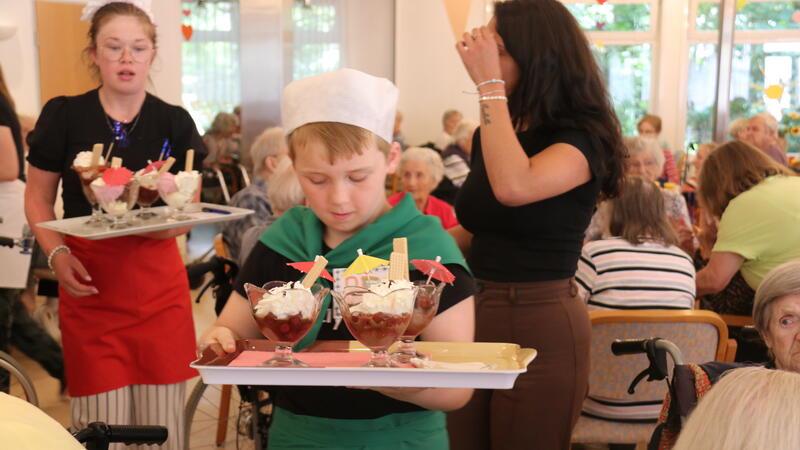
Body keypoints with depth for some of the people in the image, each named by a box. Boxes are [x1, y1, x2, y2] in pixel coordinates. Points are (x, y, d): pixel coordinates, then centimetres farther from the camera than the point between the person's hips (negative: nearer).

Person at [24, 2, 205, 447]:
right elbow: (38, 199, 7)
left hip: (159, 282, 1)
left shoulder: (175, 122, 2)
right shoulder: (63, 116, -1)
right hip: (90, 283, -1)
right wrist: (58, 254, -10)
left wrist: (173, 221, -17)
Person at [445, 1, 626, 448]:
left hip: (541, 326, -7)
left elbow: (514, 188, -34)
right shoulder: (491, 134, 7)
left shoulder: (583, 137, -13)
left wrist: (490, 85, -26)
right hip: (475, 315, 7)